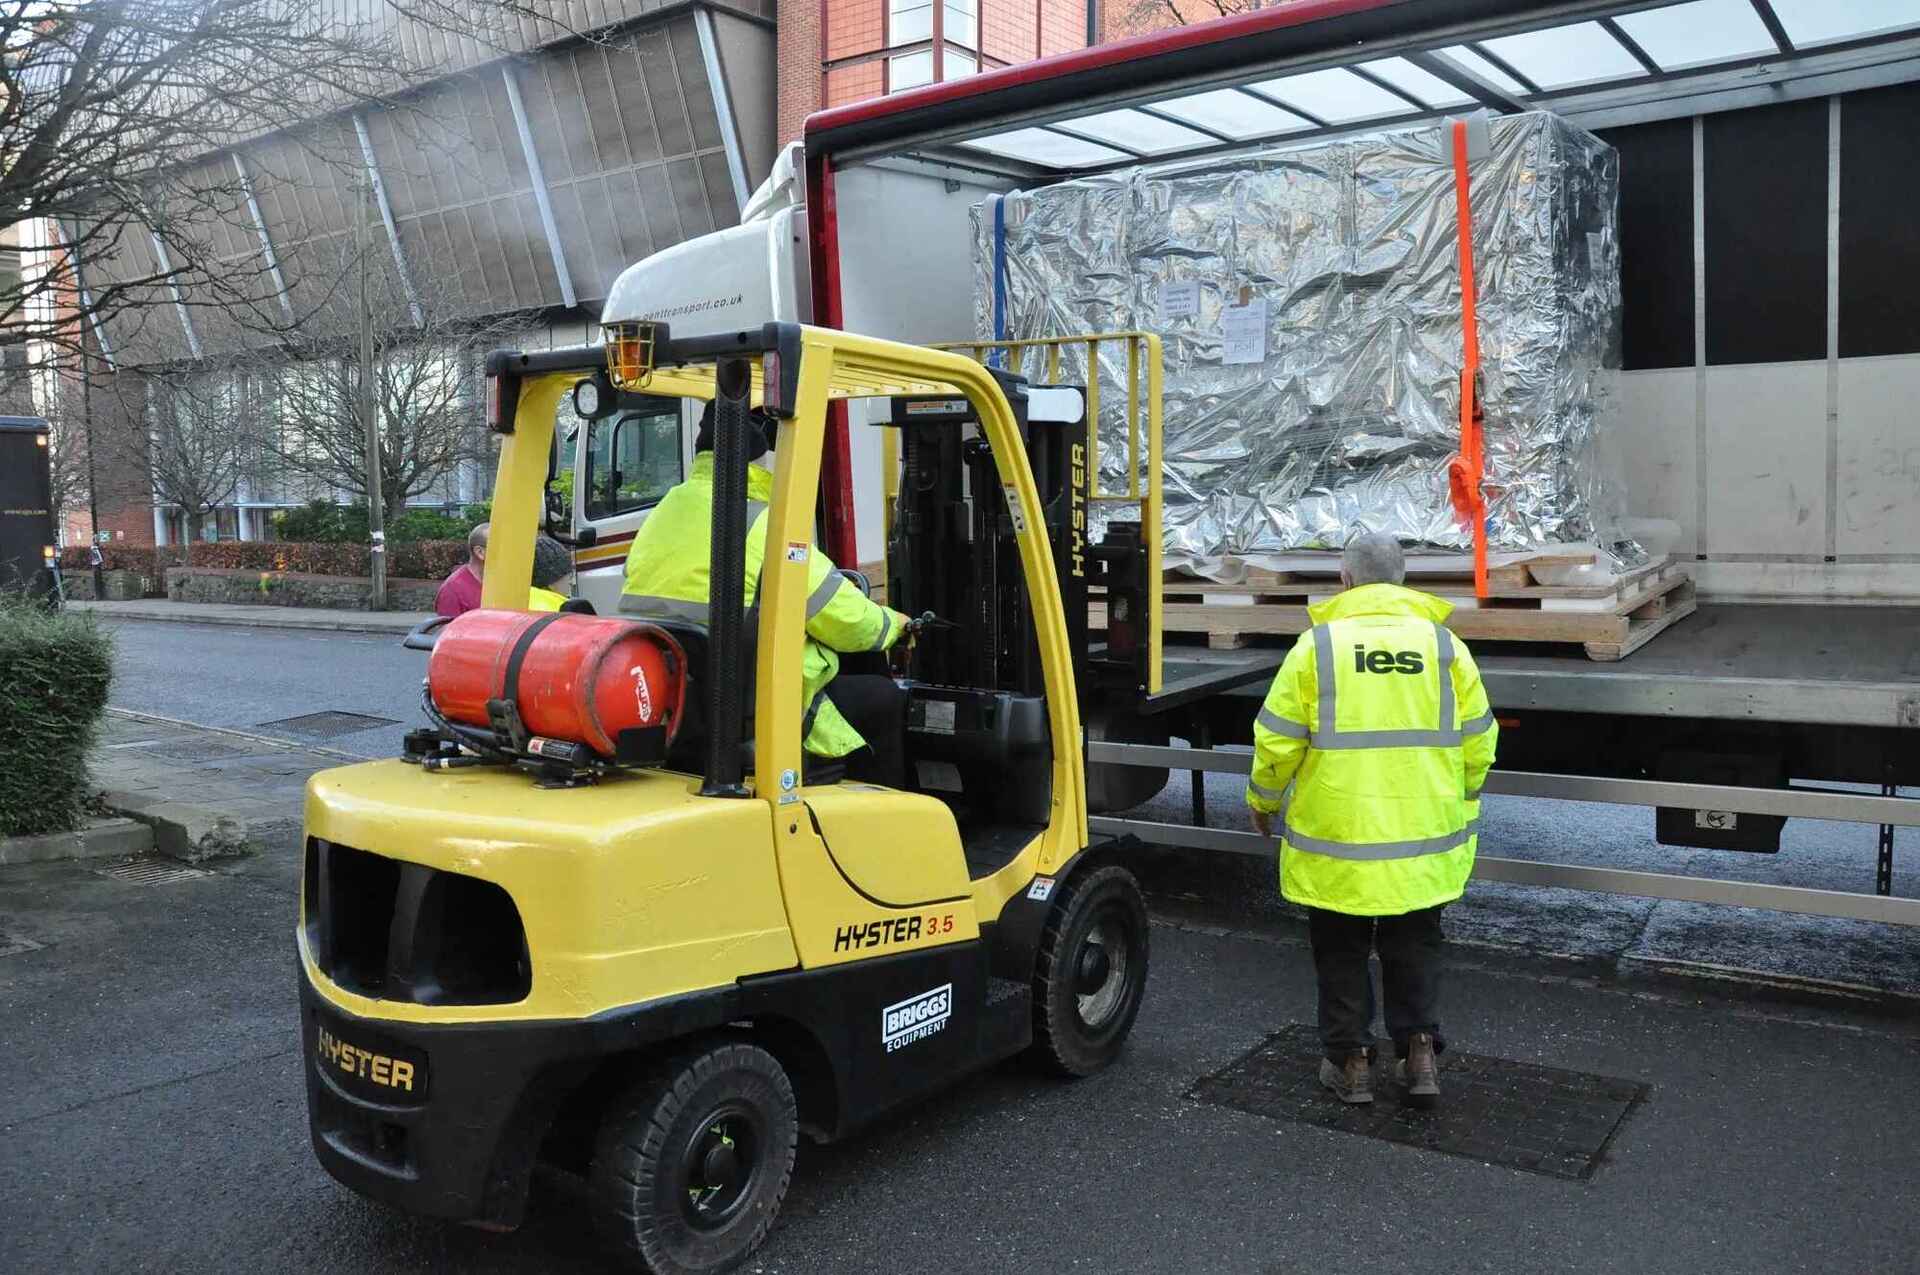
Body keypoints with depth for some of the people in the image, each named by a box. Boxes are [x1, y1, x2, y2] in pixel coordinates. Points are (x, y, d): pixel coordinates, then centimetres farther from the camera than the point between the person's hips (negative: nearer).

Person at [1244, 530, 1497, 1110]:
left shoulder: (1317, 645, -8)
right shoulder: (1444, 645, 0)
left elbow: (1277, 742, -6)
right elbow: (1477, 741, 5)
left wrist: (1263, 802, 11)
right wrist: (1460, 803, 22)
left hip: (1336, 839, -2)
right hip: (1423, 839, 2)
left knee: (1342, 951, 13)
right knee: (1413, 947, 19)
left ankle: (1351, 1060, 20)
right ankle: (1420, 1051, 15)